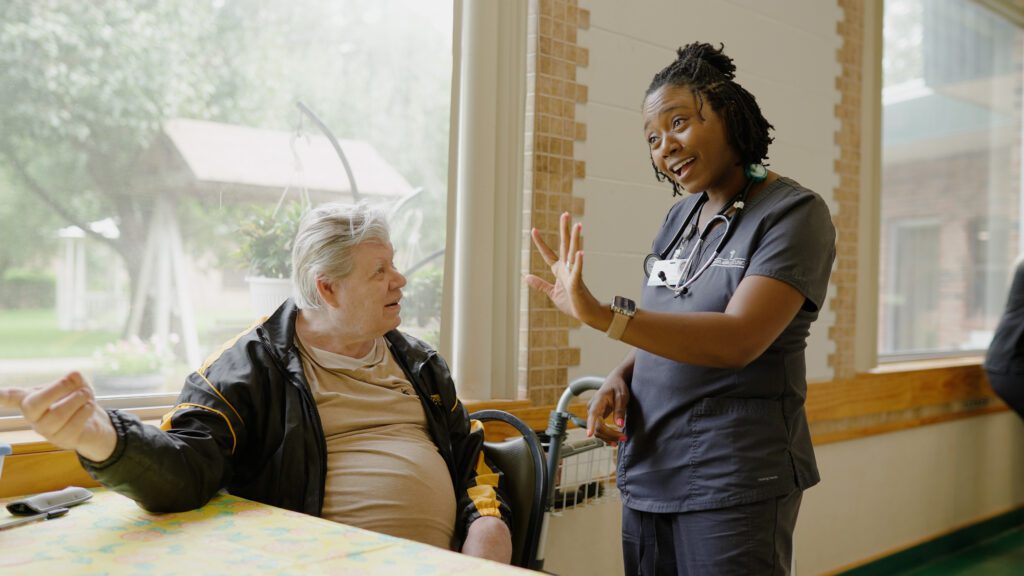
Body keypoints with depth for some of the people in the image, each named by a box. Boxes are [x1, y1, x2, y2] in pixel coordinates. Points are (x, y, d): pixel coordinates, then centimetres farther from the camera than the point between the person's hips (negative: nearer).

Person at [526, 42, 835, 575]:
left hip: (733, 485, -6)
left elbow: (738, 338, -23)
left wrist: (602, 316, -32)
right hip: (648, 473, 6)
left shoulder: (793, 212, -9)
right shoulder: (679, 218, 10)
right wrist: (620, 377, -3)